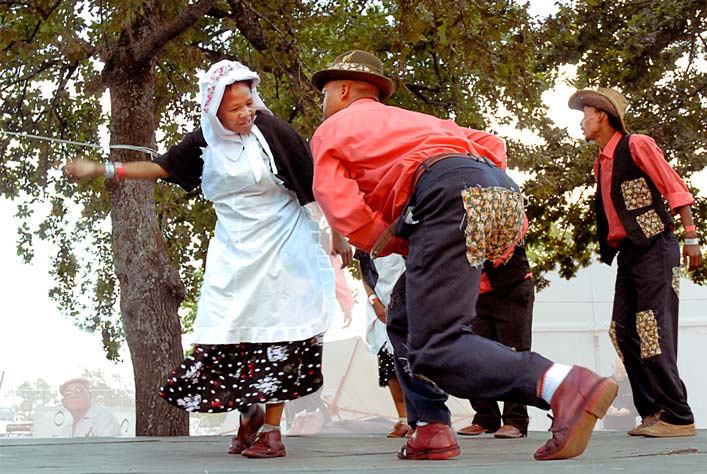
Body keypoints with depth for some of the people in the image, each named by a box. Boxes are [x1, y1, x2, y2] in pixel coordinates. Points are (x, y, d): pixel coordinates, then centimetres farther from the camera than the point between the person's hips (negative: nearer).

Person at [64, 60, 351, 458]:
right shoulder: (206, 142, 1)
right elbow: (164, 167, 14)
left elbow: (314, 181, -7)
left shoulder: (271, 130, -12)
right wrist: (101, 170, 9)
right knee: (227, 336, -2)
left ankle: (272, 430, 1)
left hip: (280, 247, -4)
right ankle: (250, 413, 20)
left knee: (276, 336, -6)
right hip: (234, 253, 4)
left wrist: (339, 234, -7)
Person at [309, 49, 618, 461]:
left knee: (436, 350, -13)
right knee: (406, 321, 20)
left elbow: (343, 208, 6)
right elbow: (492, 144, 30)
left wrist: (398, 245, 17)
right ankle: (433, 430, 7)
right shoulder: (414, 119, 40)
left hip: (450, 195, -8)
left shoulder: (330, 131, 22)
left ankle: (566, 385, -32)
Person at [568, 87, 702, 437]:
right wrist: (608, 250, 16)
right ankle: (652, 413, 8)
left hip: (654, 248, -9)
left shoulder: (636, 146, -5)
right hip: (627, 253, 9)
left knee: (653, 332, -14)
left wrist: (690, 238, -14)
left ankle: (677, 417, -10)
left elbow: (675, 189, -9)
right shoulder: (601, 163, 18)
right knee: (625, 333, 3)